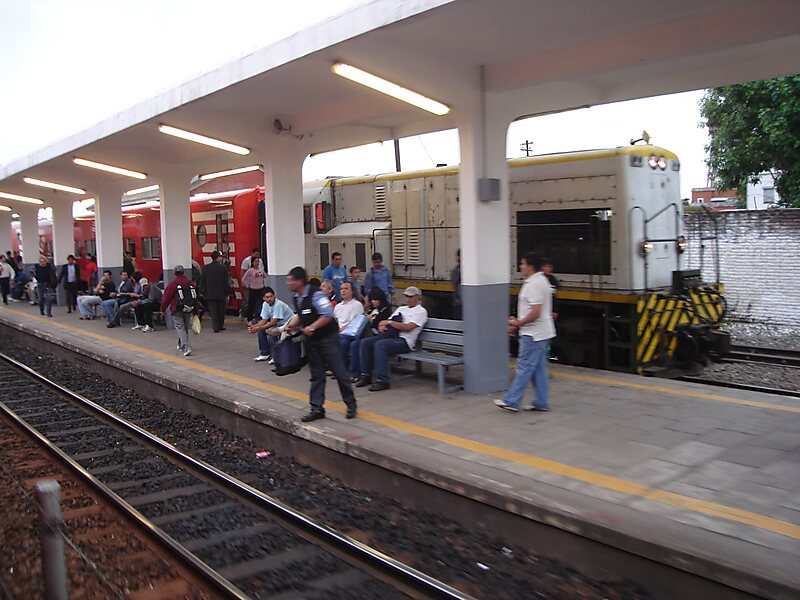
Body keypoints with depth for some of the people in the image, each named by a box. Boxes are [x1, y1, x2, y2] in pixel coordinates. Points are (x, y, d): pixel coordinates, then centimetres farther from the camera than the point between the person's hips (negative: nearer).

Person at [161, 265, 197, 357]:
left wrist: (163, 309, 7)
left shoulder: (172, 284, -9)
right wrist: (195, 311, 16)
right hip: (189, 310, 5)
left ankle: (187, 348, -19)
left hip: (177, 311, -5)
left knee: (180, 328, -4)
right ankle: (181, 345, 36)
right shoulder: (190, 283, 6)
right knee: (185, 327, 19)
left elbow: (166, 297, -7)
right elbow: (195, 297, 9)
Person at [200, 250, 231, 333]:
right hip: (221, 293, -1)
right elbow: (226, 281, -6)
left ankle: (215, 327, 0)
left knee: (213, 311, 4)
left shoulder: (205, 268, -1)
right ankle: (221, 326, 21)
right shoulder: (223, 268, -9)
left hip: (210, 294, 1)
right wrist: (227, 292, 2)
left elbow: (202, 281, 3)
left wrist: (202, 291, 11)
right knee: (221, 311, 13)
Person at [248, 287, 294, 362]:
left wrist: (258, 328, -28)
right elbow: (264, 320, 2)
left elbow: (273, 323, -28)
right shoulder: (265, 304, -2)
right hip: (278, 324, 9)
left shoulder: (278, 305, -26)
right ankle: (265, 353, 11)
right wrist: (254, 326, -16)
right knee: (261, 331, -3)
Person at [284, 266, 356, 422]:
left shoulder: (315, 295, -20)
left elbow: (328, 315, -24)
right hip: (312, 340, 8)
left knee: (339, 372, 0)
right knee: (316, 375, 10)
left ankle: (351, 404, 14)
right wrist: (292, 325, 4)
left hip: (327, 338, -8)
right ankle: (317, 408, 16)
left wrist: (312, 327, -23)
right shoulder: (297, 297, 7)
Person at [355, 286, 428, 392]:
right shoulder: (401, 309, 26)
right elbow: (387, 322, 23)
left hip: (404, 341, -8)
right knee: (365, 342, -10)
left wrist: (389, 322, -7)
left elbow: (408, 327, -13)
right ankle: (366, 376, -6)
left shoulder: (421, 311, 1)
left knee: (380, 345, -33)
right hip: (391, 337, 8)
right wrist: (382, 325, -2)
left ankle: (383, 381, -30)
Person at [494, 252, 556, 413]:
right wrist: (517, 323, 18)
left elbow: (535, 313, -24)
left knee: (524, 367, -4)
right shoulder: (539, 281, 15)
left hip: (533, 335, -11)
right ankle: (541, 403, 17)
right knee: (538, 369, 13)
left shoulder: (535, 284, -19)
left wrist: (518, 323, -12)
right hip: (540, 333, 11)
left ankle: (511, 401, 1)